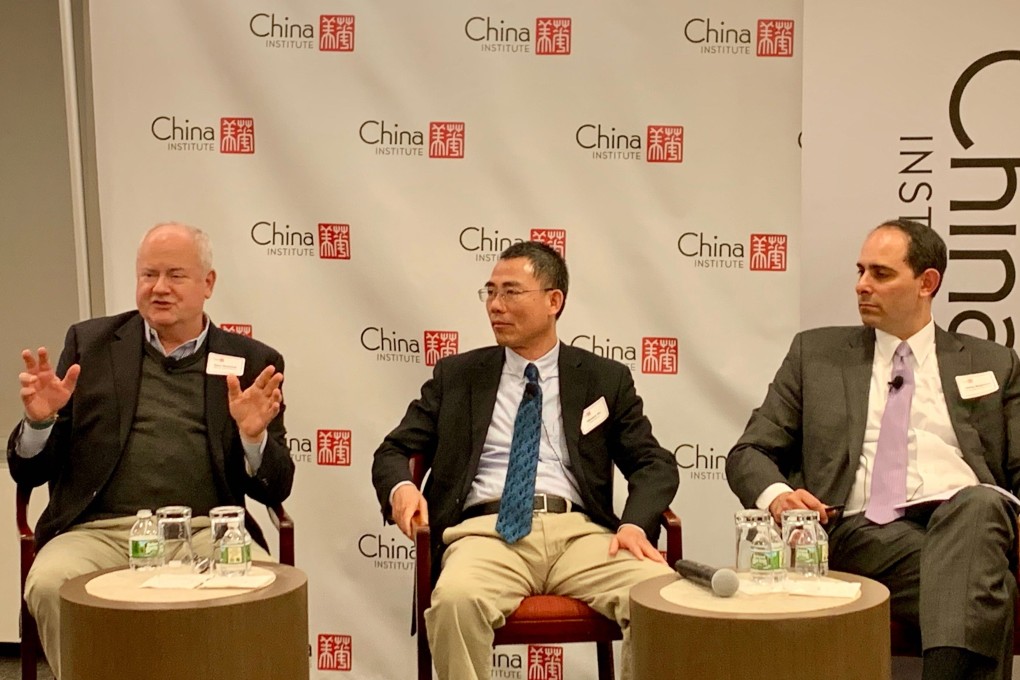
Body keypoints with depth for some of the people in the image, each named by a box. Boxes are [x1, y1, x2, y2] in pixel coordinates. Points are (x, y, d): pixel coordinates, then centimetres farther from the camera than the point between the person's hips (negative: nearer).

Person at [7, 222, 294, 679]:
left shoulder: (252, 364, 11)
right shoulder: (90, 343, 14)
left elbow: (274, 489, 9)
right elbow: (28, 473, 14)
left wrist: (253, 435, -11)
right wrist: (41, 419, -8)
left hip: (205, 533, 0)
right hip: (99, 531, 1)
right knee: (50, 584, -30)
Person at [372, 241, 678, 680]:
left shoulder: (605, 379, 16)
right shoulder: (456, 376, 18)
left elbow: (654, 464, 11)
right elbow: (393, 451, 16)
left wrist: (635, 523, -10)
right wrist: (401, 487, -9)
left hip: (579, 531, 0)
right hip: (487, 531, 0)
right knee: (455, 598, -36)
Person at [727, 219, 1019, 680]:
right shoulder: (816, 353, 20)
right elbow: (749, 453, 16)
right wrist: (777, 495, -10)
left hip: (968, 517, 2)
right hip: (861, 529, -2)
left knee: (979, 503, -38)